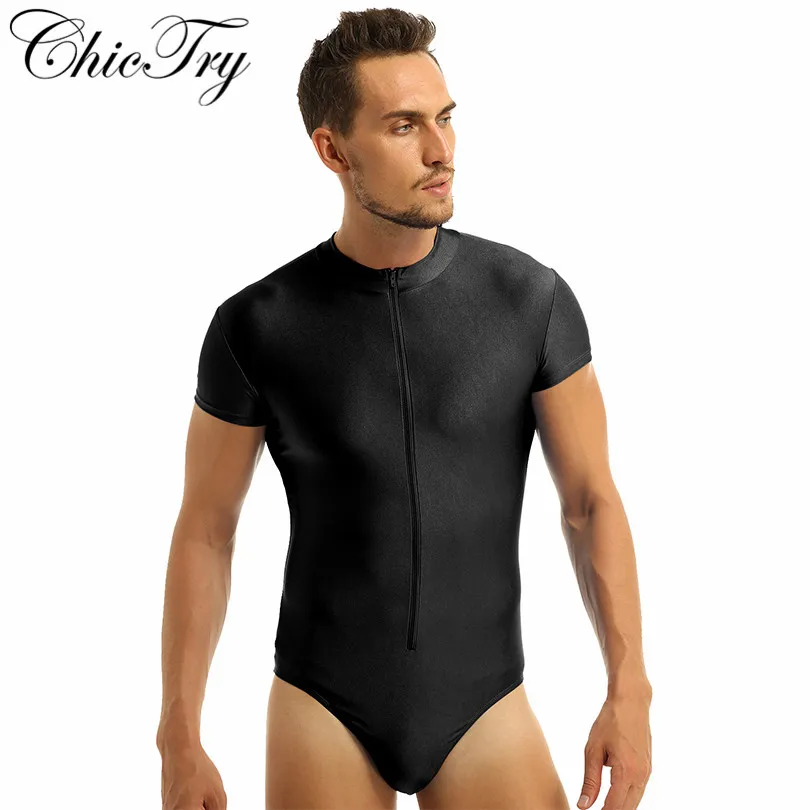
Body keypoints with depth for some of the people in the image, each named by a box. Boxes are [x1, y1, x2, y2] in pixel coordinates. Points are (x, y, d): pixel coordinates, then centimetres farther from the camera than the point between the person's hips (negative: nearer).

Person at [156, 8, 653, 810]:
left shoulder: (530, 299, -8)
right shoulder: (257, 326, -9)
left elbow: (591, 502, -2)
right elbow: (204, 533, -1)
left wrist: (629, 690, -11)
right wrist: (179, 739, -3)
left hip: (485, 705, 1)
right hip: (326, 710, 0)